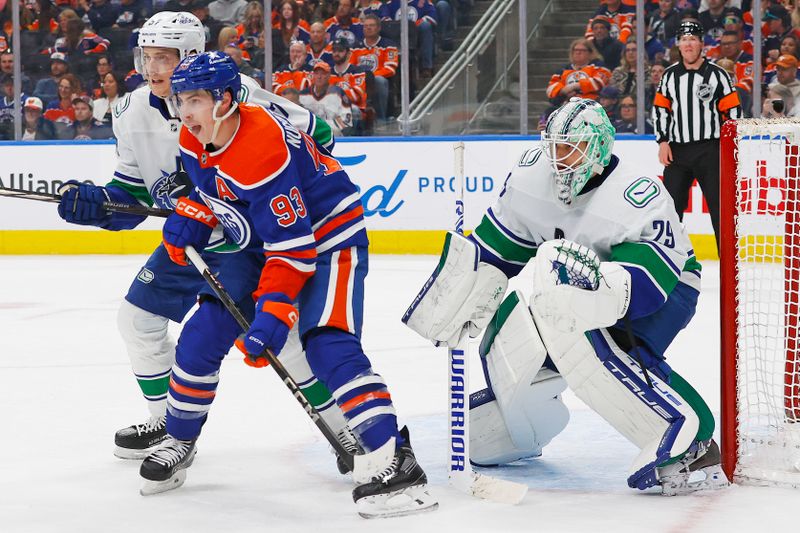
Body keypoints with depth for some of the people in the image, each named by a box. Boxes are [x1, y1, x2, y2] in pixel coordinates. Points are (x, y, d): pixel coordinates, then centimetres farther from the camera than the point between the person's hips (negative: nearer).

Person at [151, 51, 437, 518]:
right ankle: (180, 442, 27)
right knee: (203, 333, 7)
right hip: (260, 242, 9)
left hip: (328, 239, -9)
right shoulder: (196, 139, -5)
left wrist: (273, 313, -36)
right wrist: (191, 219, -4)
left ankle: (397, 464, -31)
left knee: (330, 347, -26)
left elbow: (293, 247, -32)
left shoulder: (262, 151, -32)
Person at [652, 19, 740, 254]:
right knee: (670, 204, 4)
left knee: (719, 205, -3)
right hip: (677, 150, 3)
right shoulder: (669, 76, 10)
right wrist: (663, 142, 2)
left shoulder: (717, 74, -1)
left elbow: (733, 111, -1)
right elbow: (660, 109, 13)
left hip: (709, 150, -3)